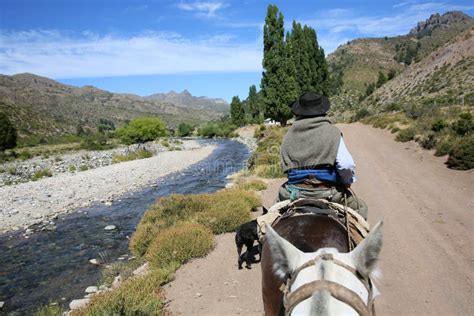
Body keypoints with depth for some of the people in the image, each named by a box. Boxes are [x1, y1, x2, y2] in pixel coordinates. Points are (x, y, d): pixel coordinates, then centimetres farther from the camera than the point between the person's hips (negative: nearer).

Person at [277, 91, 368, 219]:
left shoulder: (289, 134, 5)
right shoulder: (332, 132, -4)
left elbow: (284, 164, 4)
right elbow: (346, 165, -13)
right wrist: (347, 182, 7)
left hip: (294, 191, 3)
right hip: (326, 191, -2)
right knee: (360, 208, 20)